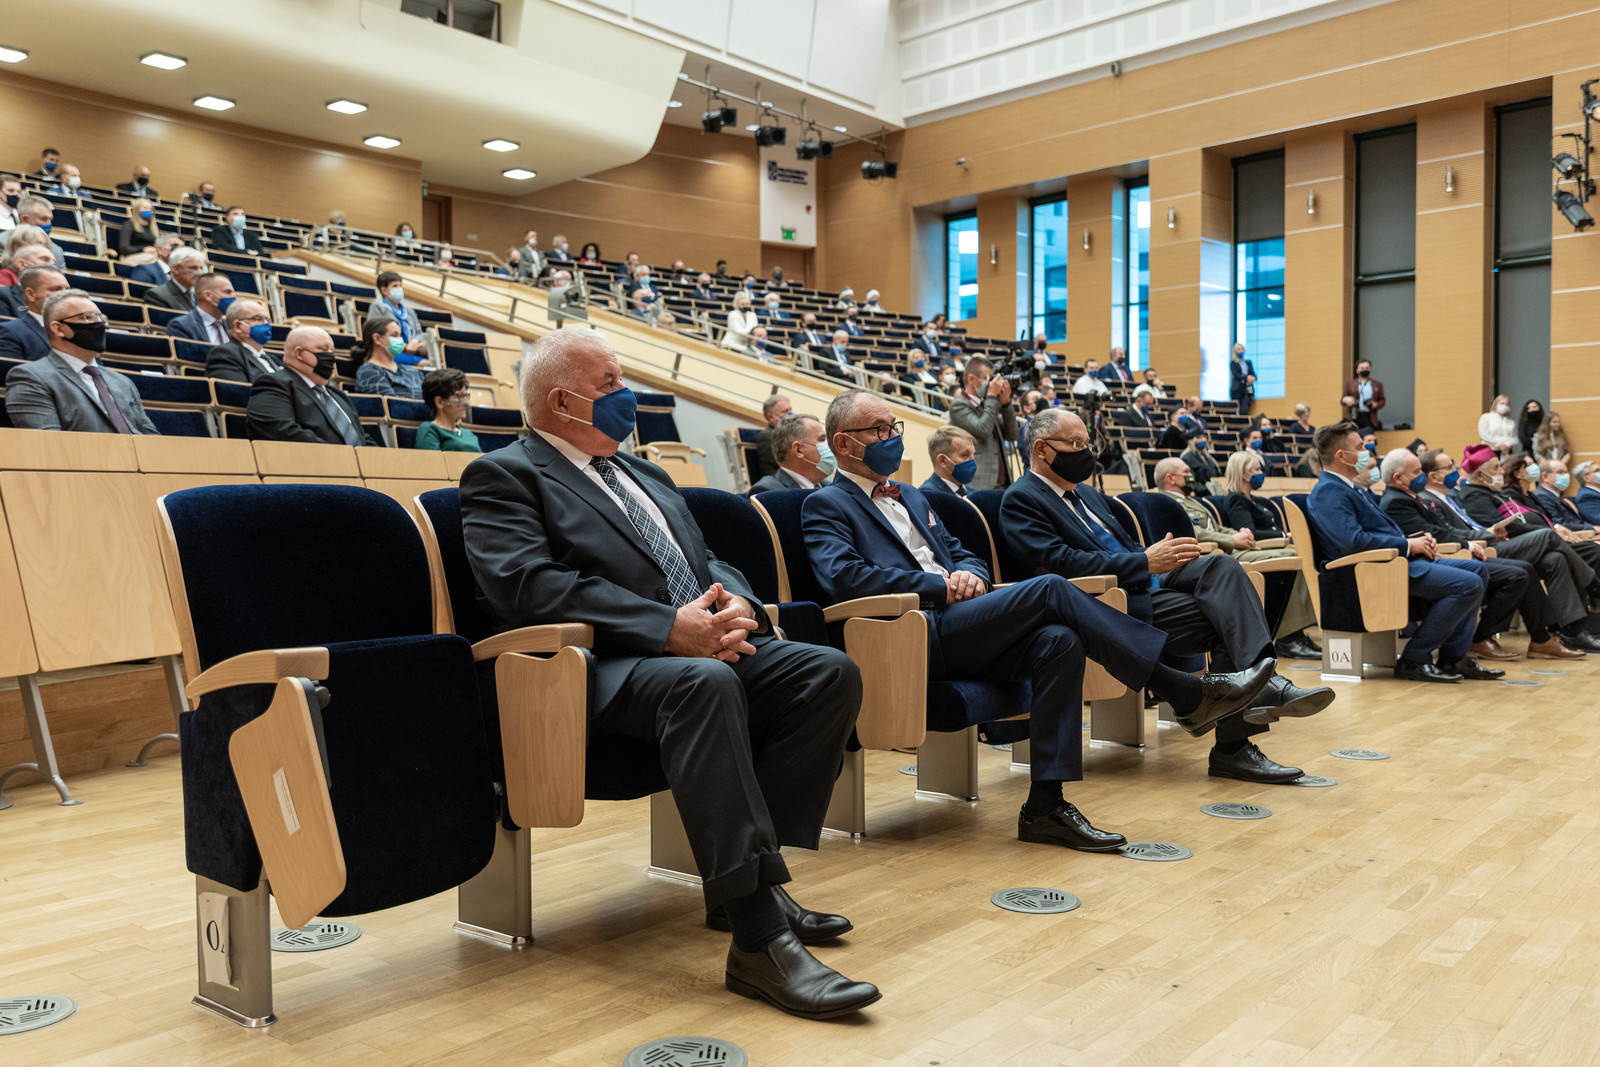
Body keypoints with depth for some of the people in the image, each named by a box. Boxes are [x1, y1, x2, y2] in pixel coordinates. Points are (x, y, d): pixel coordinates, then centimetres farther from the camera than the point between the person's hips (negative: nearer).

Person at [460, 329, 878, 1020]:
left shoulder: (645, 475, 28)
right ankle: (757, 937, -34)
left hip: (707, 647, 8)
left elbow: (708, 563, 24)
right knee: (704, 682, -38)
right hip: (605, 671, -8)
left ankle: (744, 876, -9)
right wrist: (669, 627, -22)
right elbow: (530, 586, -14)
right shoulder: (503, 476, 3)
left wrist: (736, 607, -3)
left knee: (831, 671, -14)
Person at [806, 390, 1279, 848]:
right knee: (1050, 589, -22)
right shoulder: (825, 505, 4)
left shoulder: (912, 498, 29)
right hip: (914, 639, -7)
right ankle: (1186, 693, -17)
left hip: (959, 629, 8)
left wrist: (969, 574, 1)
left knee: (1059, 640, -22)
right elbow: (842, 577, -13)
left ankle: (1045, 806, -21)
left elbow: (963, 554, 28)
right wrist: (940, 586, -14)